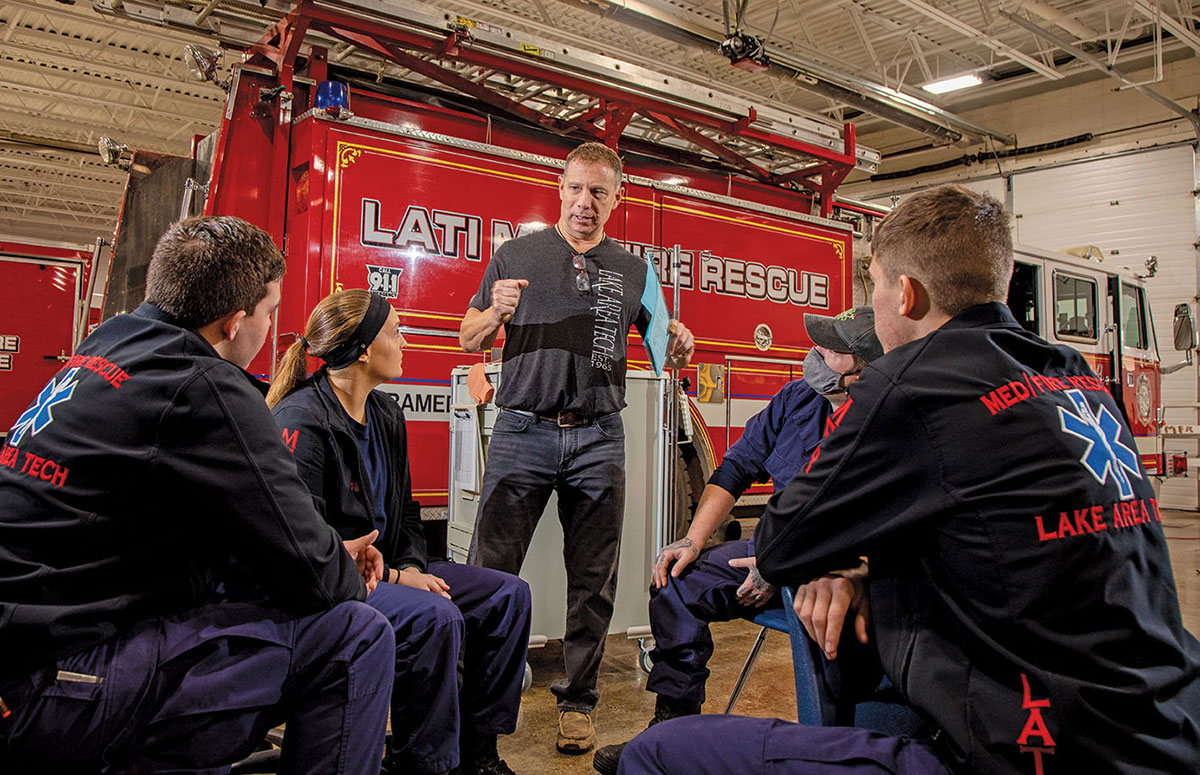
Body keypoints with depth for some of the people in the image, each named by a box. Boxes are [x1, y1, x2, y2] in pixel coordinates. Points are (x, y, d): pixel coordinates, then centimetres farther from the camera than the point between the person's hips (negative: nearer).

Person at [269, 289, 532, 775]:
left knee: (508, 594, 0)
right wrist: (394, 576, -20)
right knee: (435, 616, -33)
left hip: (385, 566, 9)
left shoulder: (386, 415, 10)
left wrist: (413, 566, -3)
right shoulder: (303, 420, -17)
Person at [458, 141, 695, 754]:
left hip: (598, 437, 2)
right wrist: (495, 312, -12)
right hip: (522, 432, -1)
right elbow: (470, 340, 10)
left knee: (592, 581, 7)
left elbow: (666, 353, 18)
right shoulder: (516, 254, 9)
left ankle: (578, 699, 21)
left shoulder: (632, 271, 13)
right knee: (489, 571, -2)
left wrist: (679, 346, -5)